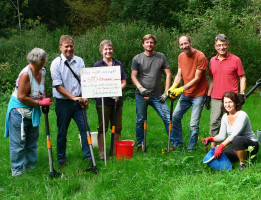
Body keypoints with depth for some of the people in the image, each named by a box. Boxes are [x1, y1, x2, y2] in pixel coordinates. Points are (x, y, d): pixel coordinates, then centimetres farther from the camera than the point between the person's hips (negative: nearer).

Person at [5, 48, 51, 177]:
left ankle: (30, 167, 30)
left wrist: (44, 101, 2)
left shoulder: (42, 71, 1)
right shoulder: (26, 74, -23)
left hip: (33, 111, 8)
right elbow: (21, 97, -23)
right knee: (18, 143, 0)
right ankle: (17, 171, 11)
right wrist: (40, 103, -19)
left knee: (32, 141, 16)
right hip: (19, 110, -8)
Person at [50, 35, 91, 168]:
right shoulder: (56, 63, -8)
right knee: (62, 132, 8)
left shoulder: (80, 61, 4)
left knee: (84, 128, 2)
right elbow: (58, 86, -11)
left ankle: (88, 156, 15)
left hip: (78, 101, 3)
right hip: (63, 103, -3)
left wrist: (84, 97, -3)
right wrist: (74, 97, -16)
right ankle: (61, 159, 23)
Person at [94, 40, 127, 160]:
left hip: (117, 100, 4)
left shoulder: (118, 64, 12)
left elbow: (124, 82, 11)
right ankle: (101, 152, 6)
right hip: (103, 100, -4)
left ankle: (115, 150, 22)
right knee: (103, 127, -1)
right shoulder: (97, 65, 1)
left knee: (117, 127, 8)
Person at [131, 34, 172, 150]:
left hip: (157, 96, 1)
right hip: (141, 96, 0)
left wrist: (166, 92, -2)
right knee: (140, 121, 5)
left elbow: (168, 74, 6)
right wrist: (140, 88, -14)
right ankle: (140, 144, 21)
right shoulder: (137, 59, 4)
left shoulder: (161, 57, 5)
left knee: (168, 118, -6)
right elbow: (133, 76, 4)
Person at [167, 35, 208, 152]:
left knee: (194, 124, -6)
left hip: (198, 94, -7)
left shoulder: (200, 57, -17)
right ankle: (178, 144, 19)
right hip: (185, 94, 7)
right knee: (175, 117, 6)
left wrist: (182, 89, -23)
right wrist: (173, 87, -14)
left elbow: (197, 78, -18)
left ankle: (191, 149, 7)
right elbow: (179, 75, 5)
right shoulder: (181, 56, 6)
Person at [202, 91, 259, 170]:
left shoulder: (242, 115, -19)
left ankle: (243, 164, -18)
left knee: (237, 139, -39)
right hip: (236, 145, 7)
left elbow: (234, 135, -31)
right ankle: (242, 156, 10)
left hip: (251, 145, -7)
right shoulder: (225, 117, 3)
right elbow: (222, 136, 2)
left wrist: (221, 146, -41)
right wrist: (211, 139, -18)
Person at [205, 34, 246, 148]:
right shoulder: (212, 61, 11)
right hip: (216, 99, 3)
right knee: (214, 122, 3)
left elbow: (242, 78, 2)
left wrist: (242, 94, -7)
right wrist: (208, 96, 14)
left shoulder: (235, 60, 0)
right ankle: (213, 149, 13)